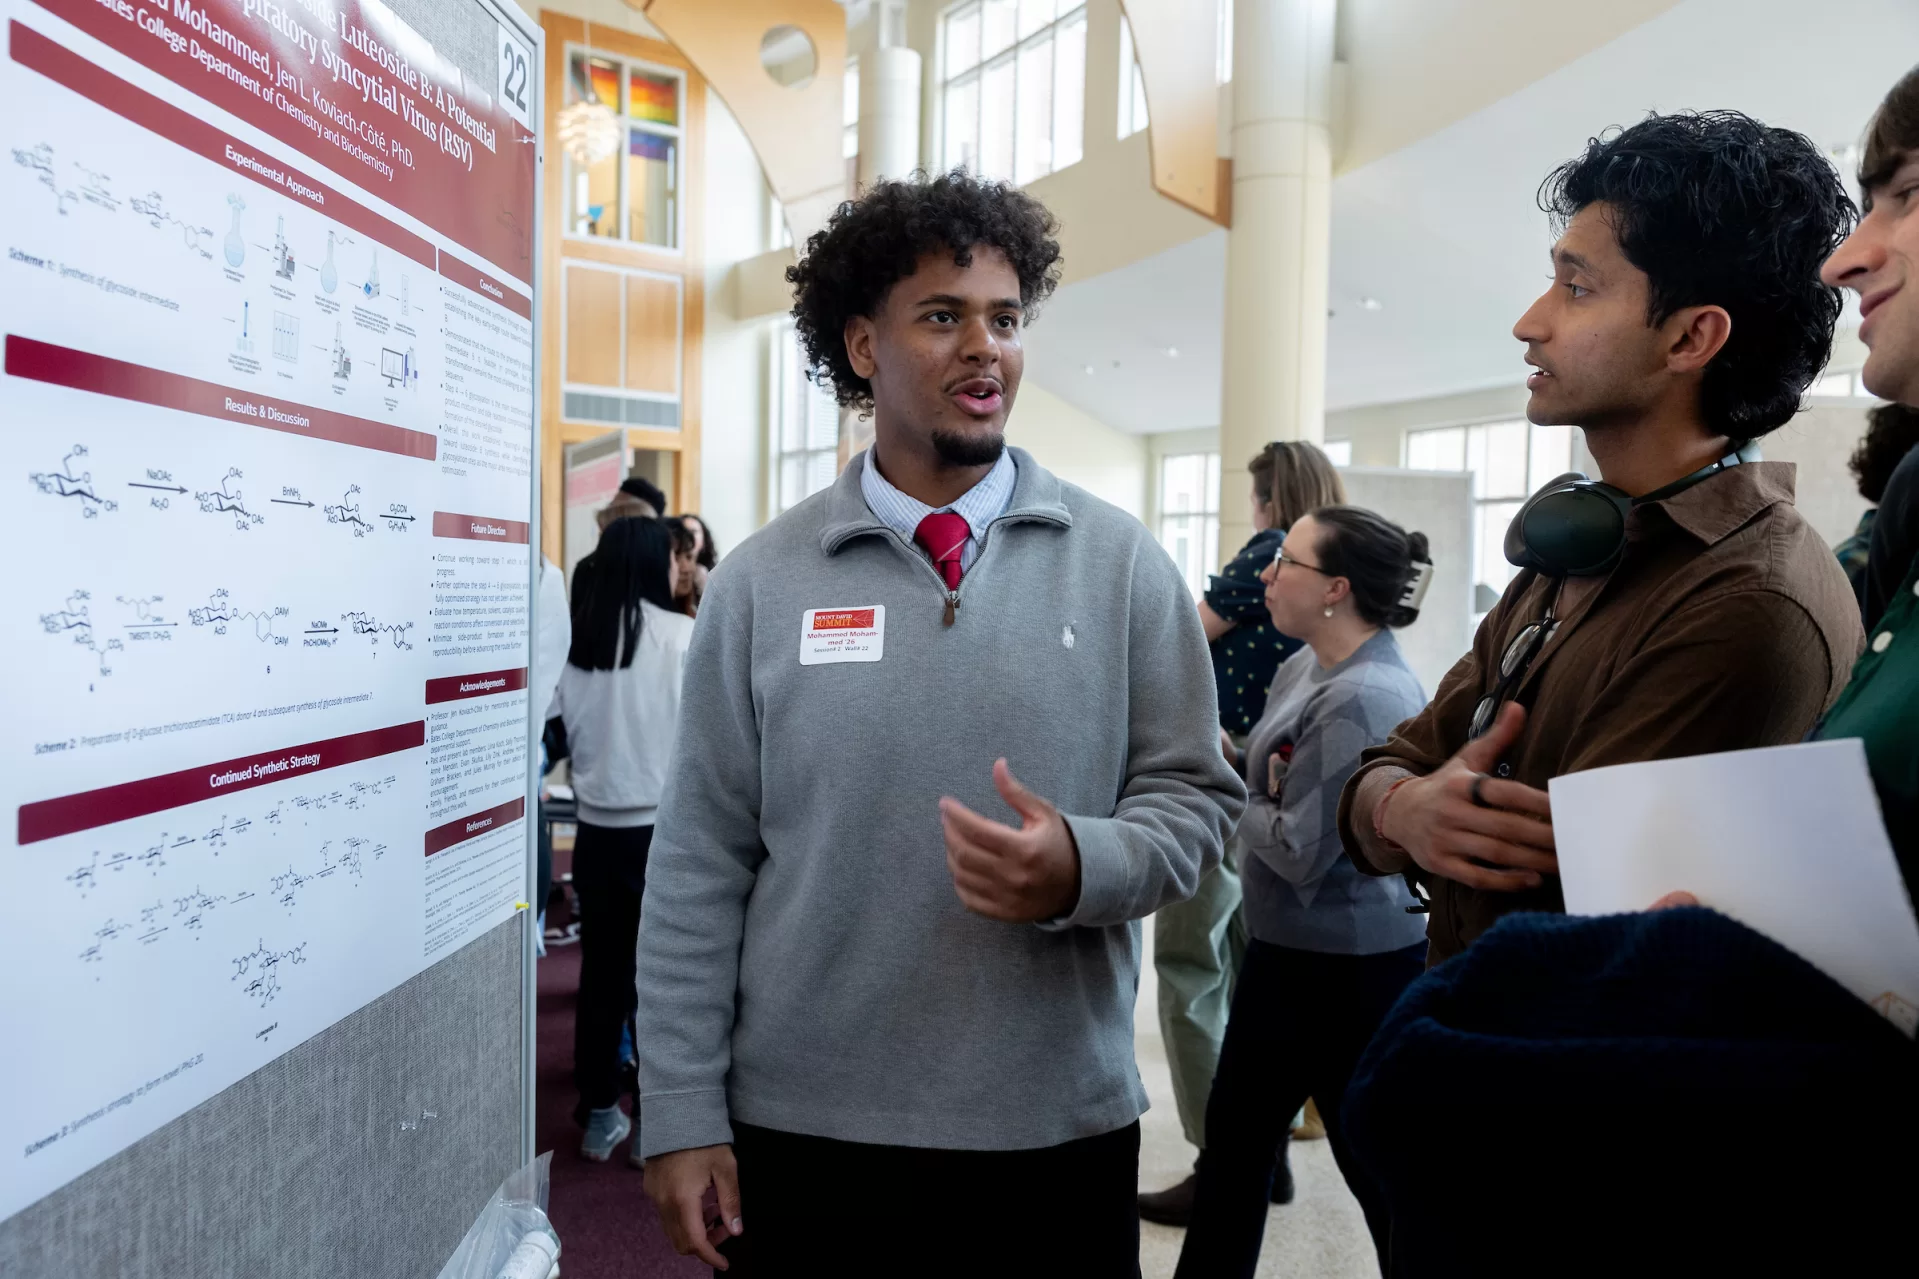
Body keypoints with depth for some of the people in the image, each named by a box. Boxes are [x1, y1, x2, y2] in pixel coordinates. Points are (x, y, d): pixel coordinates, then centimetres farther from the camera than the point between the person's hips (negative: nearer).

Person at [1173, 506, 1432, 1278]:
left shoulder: (1363, 700, -24)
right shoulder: (1302, 668, 4)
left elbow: (1299, 852, -24)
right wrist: (1224, 759, -5)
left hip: (1349, 973, -10)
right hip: (1286, 953, 10)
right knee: (1234, 1142, 21)